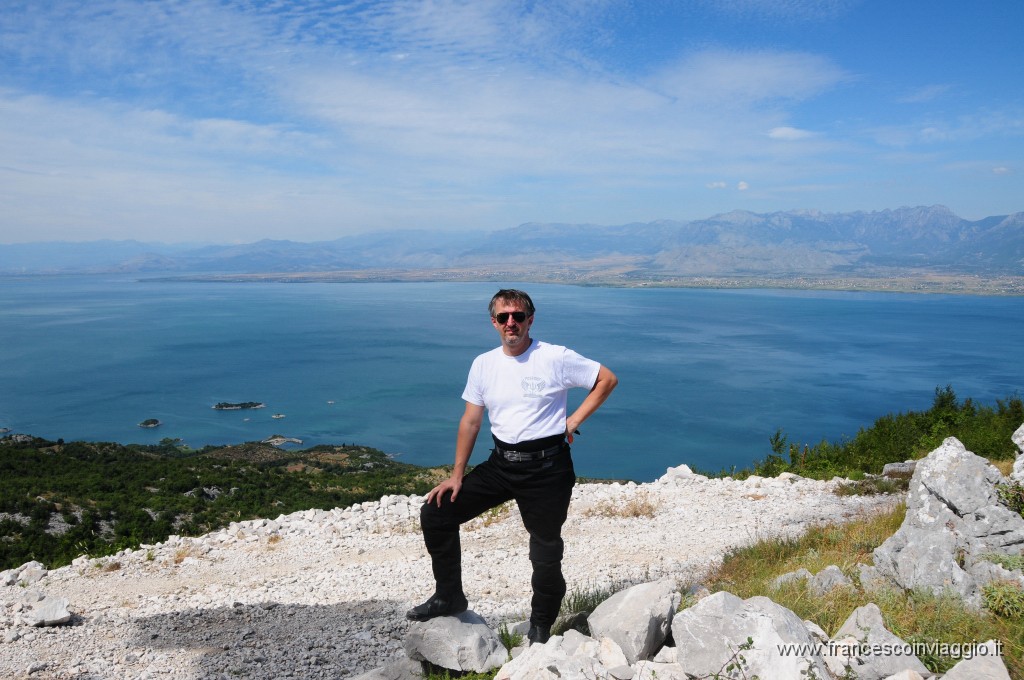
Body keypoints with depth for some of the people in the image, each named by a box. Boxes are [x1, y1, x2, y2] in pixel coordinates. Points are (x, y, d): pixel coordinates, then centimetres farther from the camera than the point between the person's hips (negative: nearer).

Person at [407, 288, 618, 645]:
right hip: (501, 464, 5)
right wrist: (457, 475, 4)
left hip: (546, 467, -4)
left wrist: (575, 418, -7)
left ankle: (541, 626, 32)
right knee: (435, 513, 0)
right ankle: (449, 596, 18)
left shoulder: (556, 358, -9)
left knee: (546, 554, 4)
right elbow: (470, 421, 7)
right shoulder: (483, 364, 4)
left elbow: (607, 379, -1)